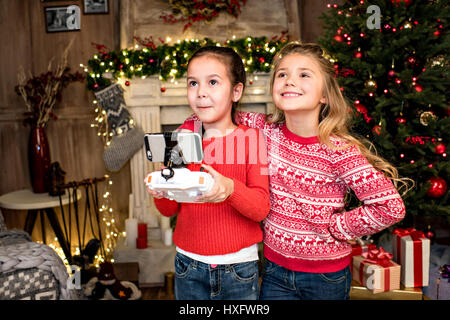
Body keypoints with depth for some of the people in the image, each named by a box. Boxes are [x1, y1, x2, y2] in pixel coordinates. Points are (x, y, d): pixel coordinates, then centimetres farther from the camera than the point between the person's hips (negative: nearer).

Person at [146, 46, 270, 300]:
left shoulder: (251, 138, -6)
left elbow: (262, 207, -14)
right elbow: (170, 210, 4)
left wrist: (230, 189, -32)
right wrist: (161, 191, -18)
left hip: (238, 268, -2)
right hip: (189, 266, 2)